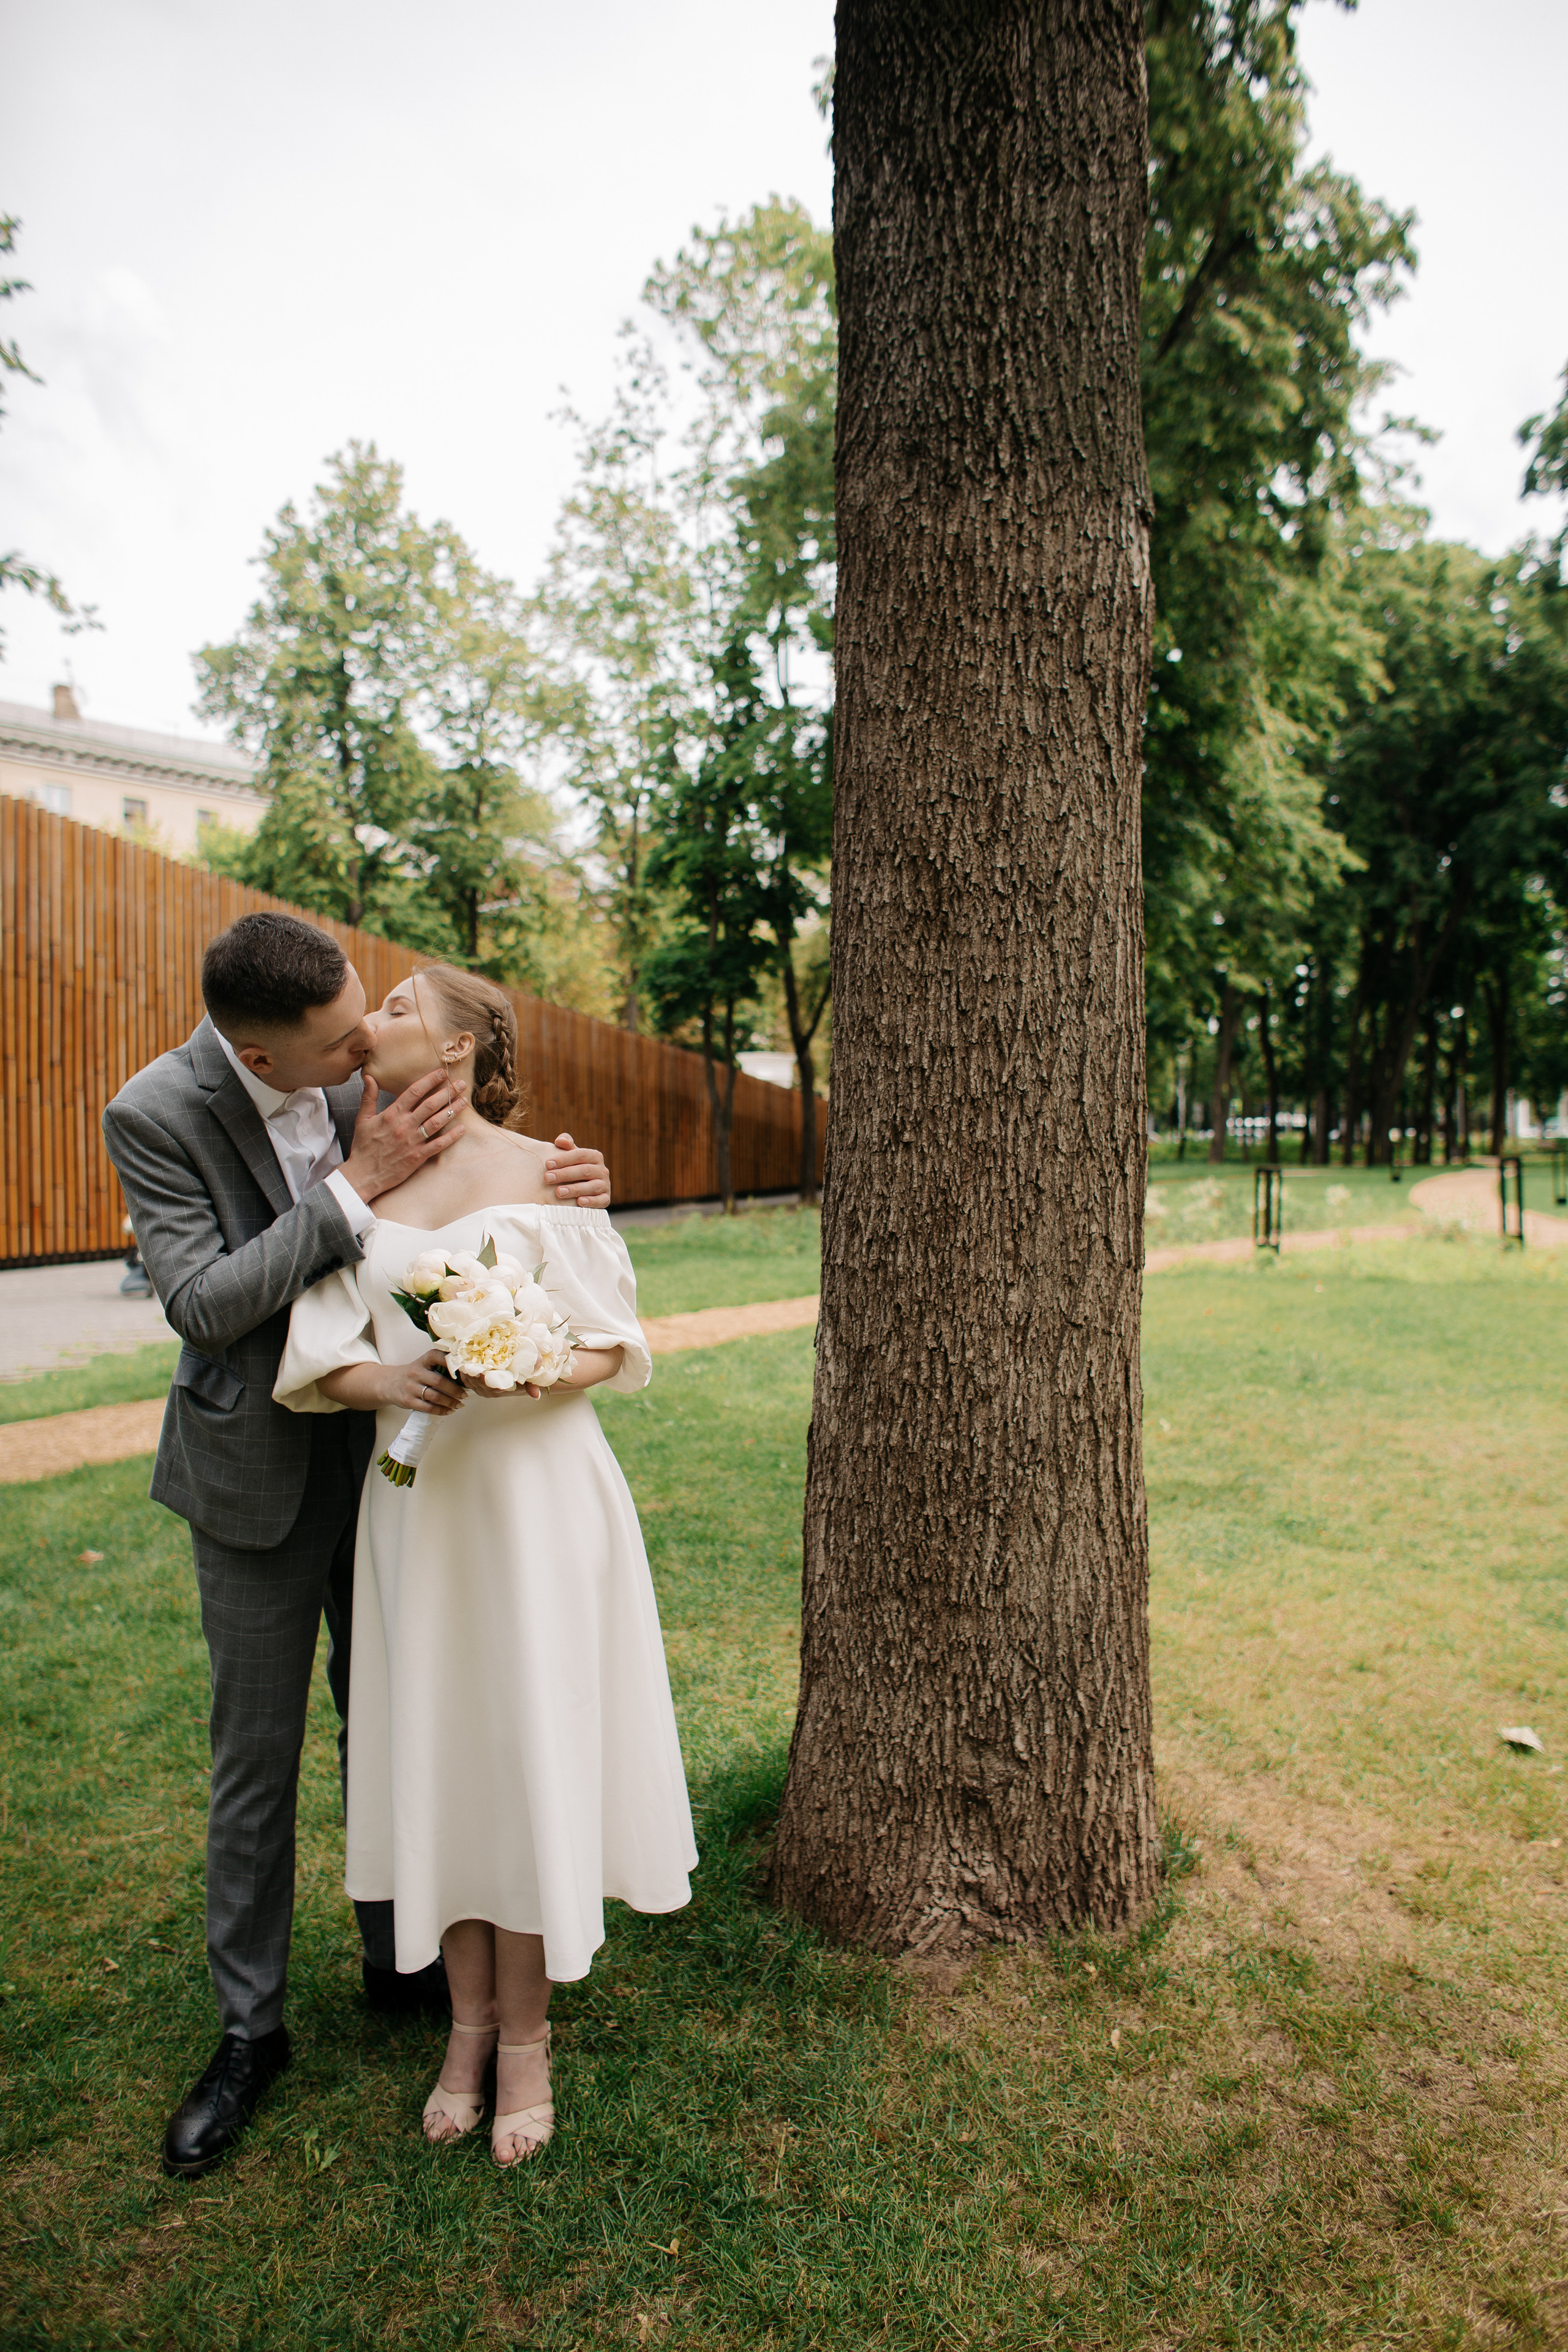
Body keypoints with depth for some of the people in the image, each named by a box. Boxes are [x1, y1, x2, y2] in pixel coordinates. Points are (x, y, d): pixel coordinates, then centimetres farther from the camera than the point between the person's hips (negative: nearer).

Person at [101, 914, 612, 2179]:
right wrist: (359, 1185, -30)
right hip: (260, 1469, -3)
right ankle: (251, 2027, 32)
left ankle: (397, 1956, 40)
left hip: (387, 1448, 4)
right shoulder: (156, 1113, -19)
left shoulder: (365, 1073, -9)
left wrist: (568, 1191, -20)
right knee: (258, 1754, 10)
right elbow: (201, 1302, -23)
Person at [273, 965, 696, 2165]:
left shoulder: (543, 1171, -6)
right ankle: (469, 2020, 32)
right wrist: (388, 1380, -21)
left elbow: (612, 1343, -3)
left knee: (529, 1748, 5)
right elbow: (318, 1357, 0)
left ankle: (526, 2038, 26)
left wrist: (530, 1372, -23)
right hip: (416, 1491, 4)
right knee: (434, 1749, 11)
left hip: (536, 1489, -3)